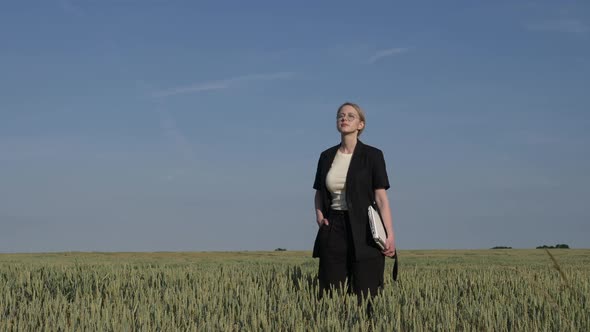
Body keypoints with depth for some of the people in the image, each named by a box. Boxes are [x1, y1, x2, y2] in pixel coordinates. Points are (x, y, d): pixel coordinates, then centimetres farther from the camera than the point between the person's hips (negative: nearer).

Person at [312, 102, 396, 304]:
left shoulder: (372, 155, -2)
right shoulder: (327, 156, 11)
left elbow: (381, 197, -5)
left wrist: (390, 235, -14)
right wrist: (319, 214, 2)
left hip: (364, 230, -4)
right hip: (333, 229, 4)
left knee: (366, 296, -5)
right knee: (330, 294, 0)